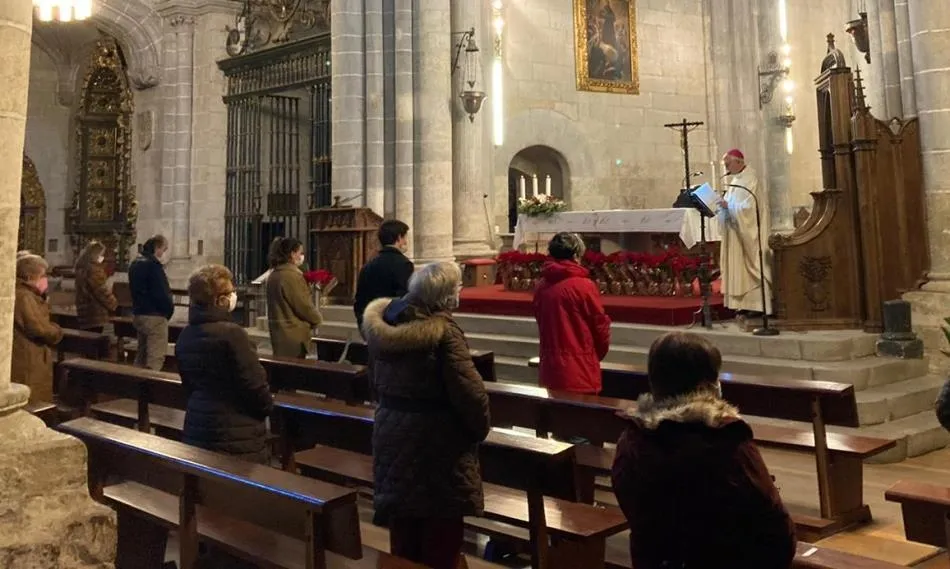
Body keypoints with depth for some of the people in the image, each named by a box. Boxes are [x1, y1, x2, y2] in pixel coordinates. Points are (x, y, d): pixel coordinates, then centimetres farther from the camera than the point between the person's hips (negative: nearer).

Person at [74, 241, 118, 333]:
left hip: (85, 313, 9)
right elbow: (102, 291, -17)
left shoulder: (82, 268, 14)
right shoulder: (93, 269, -15)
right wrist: (114, 305, -5)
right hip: (95, 314, -9)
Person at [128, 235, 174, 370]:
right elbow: (161, 293, -20)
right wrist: (170, 309, -6)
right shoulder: (153, 265, -17)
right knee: (156, 358, -7)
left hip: (138, 313, 10)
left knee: (141, 354, 17)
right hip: (154, 316, -10)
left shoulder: (135, 264, 13)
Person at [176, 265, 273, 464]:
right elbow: (255, 385, -16)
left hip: (196, 431, 8)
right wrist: (266, 407, 3)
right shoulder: (231, 333, -19)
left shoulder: (185, 336, 6)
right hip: (236, 439, -8)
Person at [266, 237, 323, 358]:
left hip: (279, 331, 9)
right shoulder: (292, 275, -17)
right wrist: (317, 319, 1)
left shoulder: (274, 274, 10)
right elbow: (304, 305, -16)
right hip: (293, 334, -9)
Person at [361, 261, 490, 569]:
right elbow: (469, 390, -21)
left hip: (392, 430, 7)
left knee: (403, 530, 19)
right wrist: (481, 428, -4)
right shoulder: (442, 328, -20)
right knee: (441, 533, 8)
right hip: (435, 437, -7)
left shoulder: (385, 322, 3)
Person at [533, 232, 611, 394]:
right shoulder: (584, 285, -13)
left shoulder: (541, 286, 2)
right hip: (580, 371, -5)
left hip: (550, 369, 6)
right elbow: (601, 325, -5)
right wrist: (598, 354, 14)